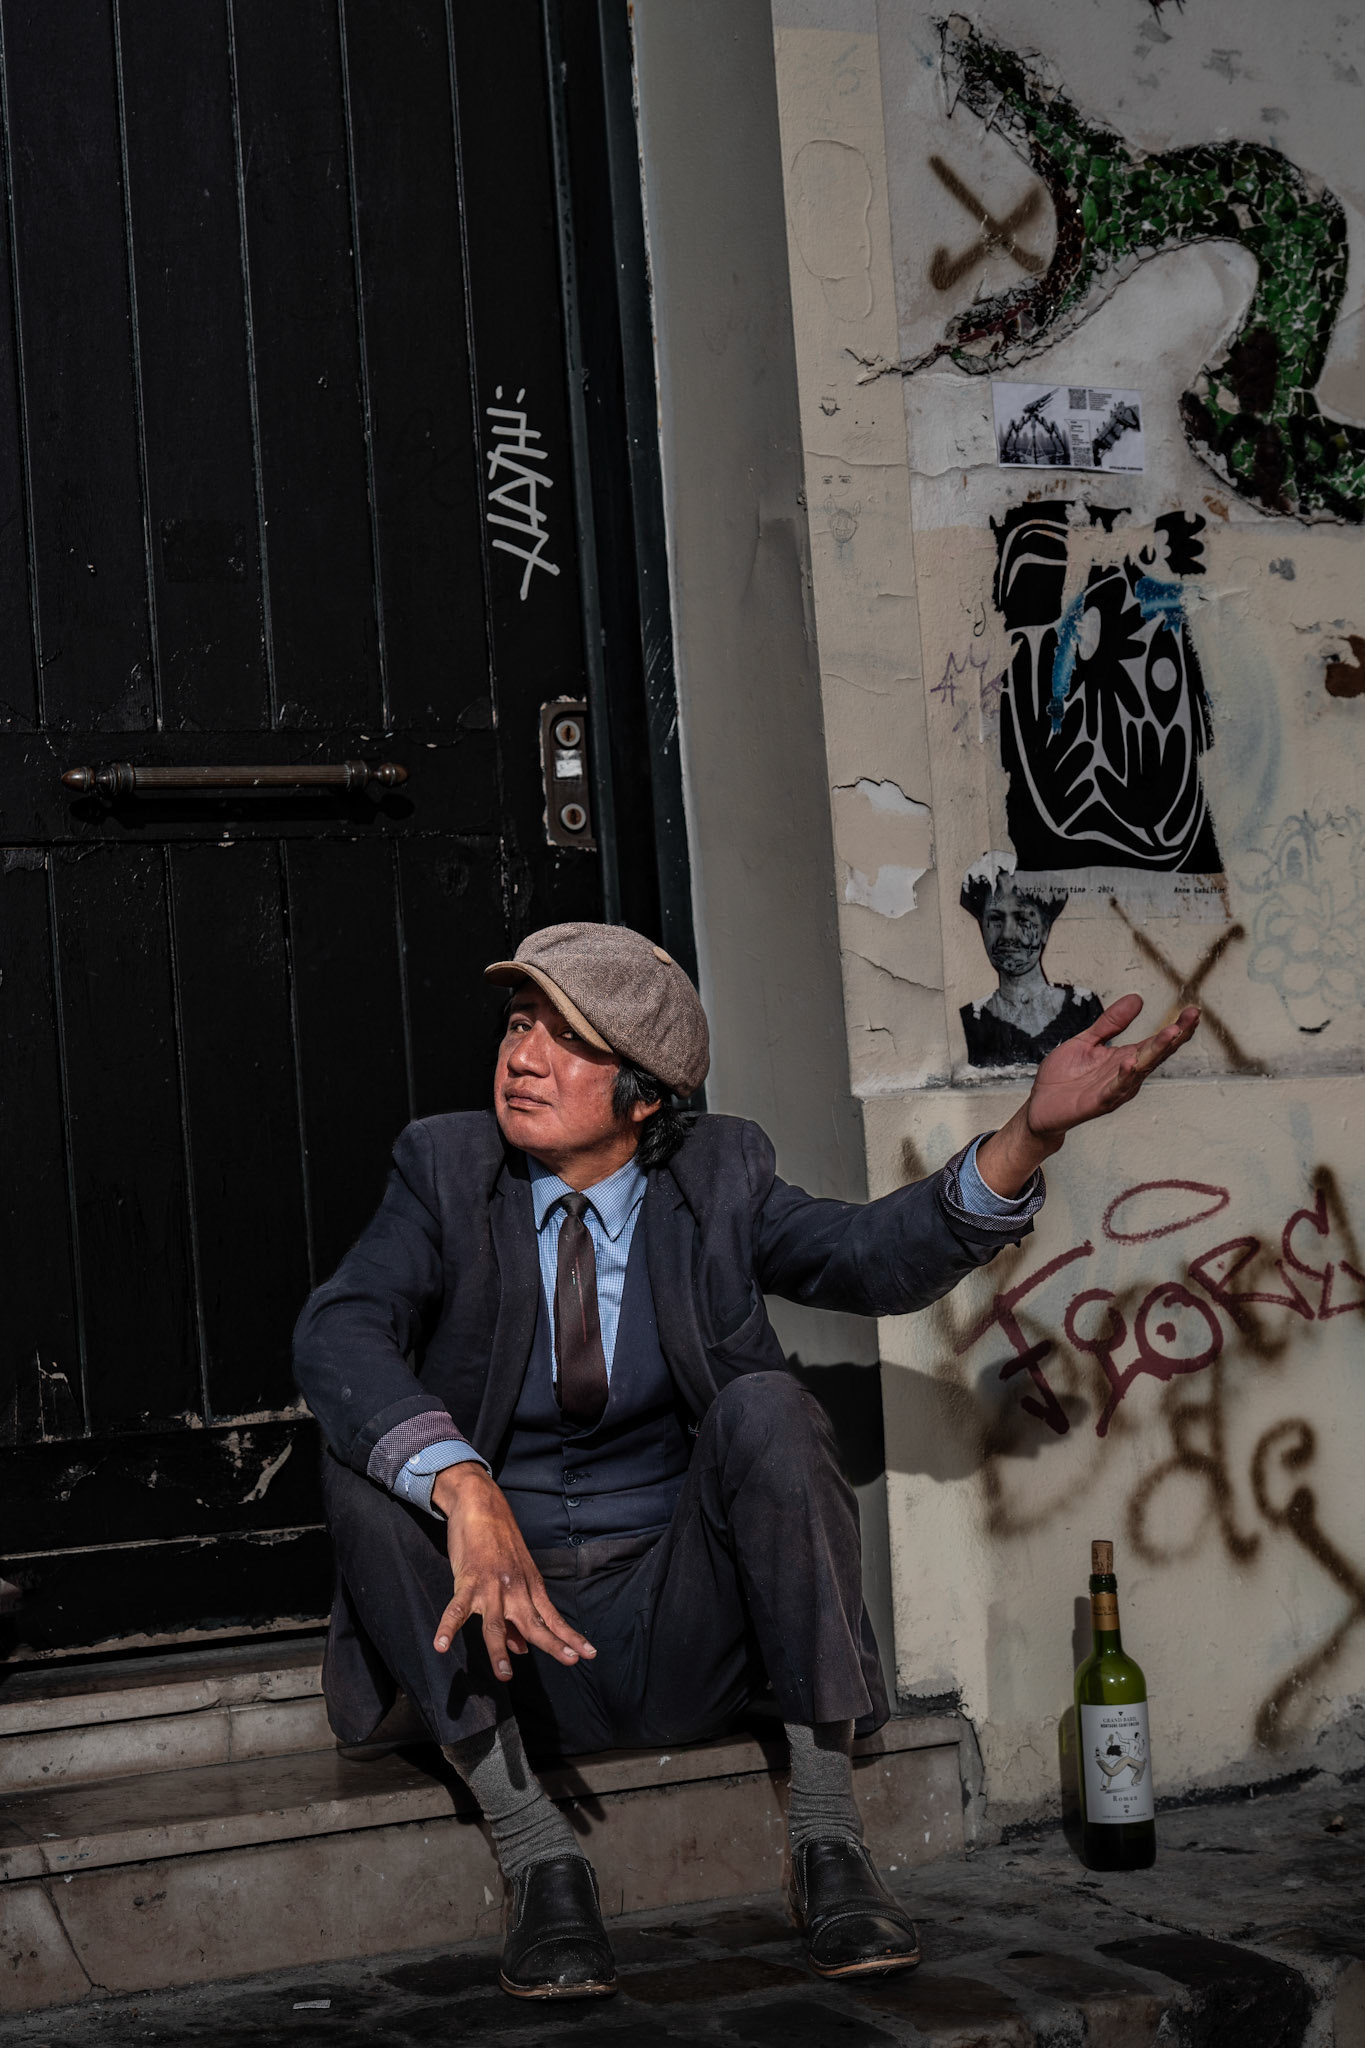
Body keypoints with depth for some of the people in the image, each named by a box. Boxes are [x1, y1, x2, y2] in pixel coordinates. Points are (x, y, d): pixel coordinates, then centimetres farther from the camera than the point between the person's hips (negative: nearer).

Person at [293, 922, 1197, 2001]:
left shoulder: (718, 1174, 1)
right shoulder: (447, 1166, -3)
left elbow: (879, 1253, -17)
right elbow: (337, 1334, -21)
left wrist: (1032, 1134, -36)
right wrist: (466, 1493, -39)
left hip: (684, 1639, 0)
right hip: (505, 1632, 0)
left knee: (765, 1408, -25)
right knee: (368, 1452, -25)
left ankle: (826, 1829, -19)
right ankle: (536, 1850, -21)